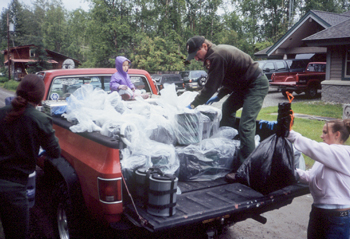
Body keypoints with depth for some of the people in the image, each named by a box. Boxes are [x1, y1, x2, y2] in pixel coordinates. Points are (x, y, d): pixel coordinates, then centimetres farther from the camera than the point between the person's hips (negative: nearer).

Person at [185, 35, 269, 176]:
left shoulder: (216, 56, -22)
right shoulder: (218, 53, 10)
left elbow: (210, 86, -20)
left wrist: (193, 105, -12)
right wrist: (218, 96, 17)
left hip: (257, 85, -11)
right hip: (245, 85, 11)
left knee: (246, 125, -18)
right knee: (227, 108, 22)